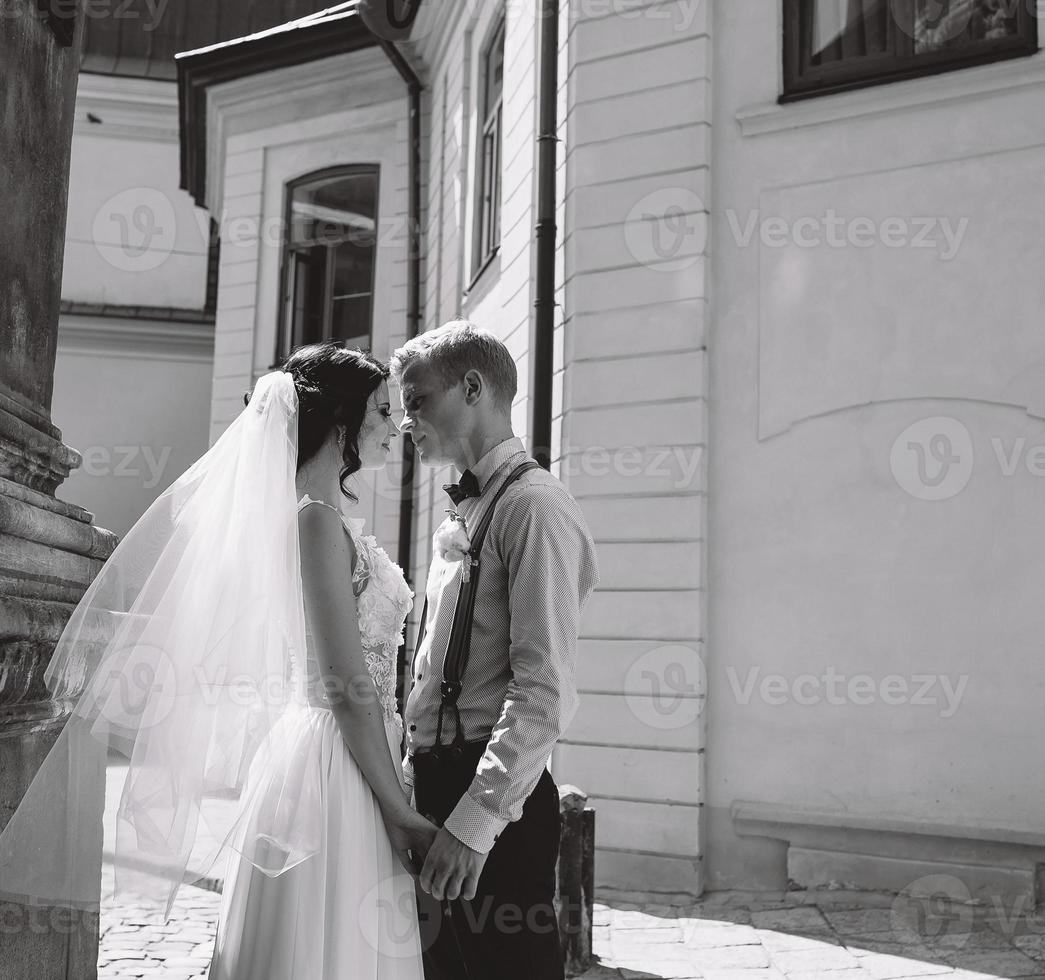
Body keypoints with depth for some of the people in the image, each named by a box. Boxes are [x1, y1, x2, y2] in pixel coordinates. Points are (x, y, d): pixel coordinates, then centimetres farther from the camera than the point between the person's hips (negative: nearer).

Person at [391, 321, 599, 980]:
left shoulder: (533, 505, -13)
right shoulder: (462, 514, 16)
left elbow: (543, 690, -20)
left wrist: (474, 821, -23)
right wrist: (417, 780, 14)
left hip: (495, 792, -9)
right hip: (434, 780, 9)